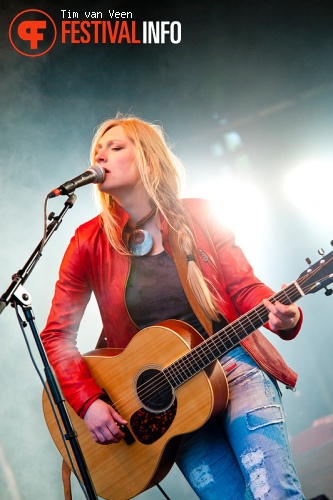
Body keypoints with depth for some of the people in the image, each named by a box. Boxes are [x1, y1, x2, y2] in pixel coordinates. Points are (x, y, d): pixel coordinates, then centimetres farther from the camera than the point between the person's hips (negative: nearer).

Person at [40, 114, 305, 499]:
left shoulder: (197, 217, -1)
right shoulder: (90, 242, -2)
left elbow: (244, 287, -1)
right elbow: (56, 335, 0)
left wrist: (284, 316, -22)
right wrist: (88, 402, -10)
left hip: (232, 365, 0)